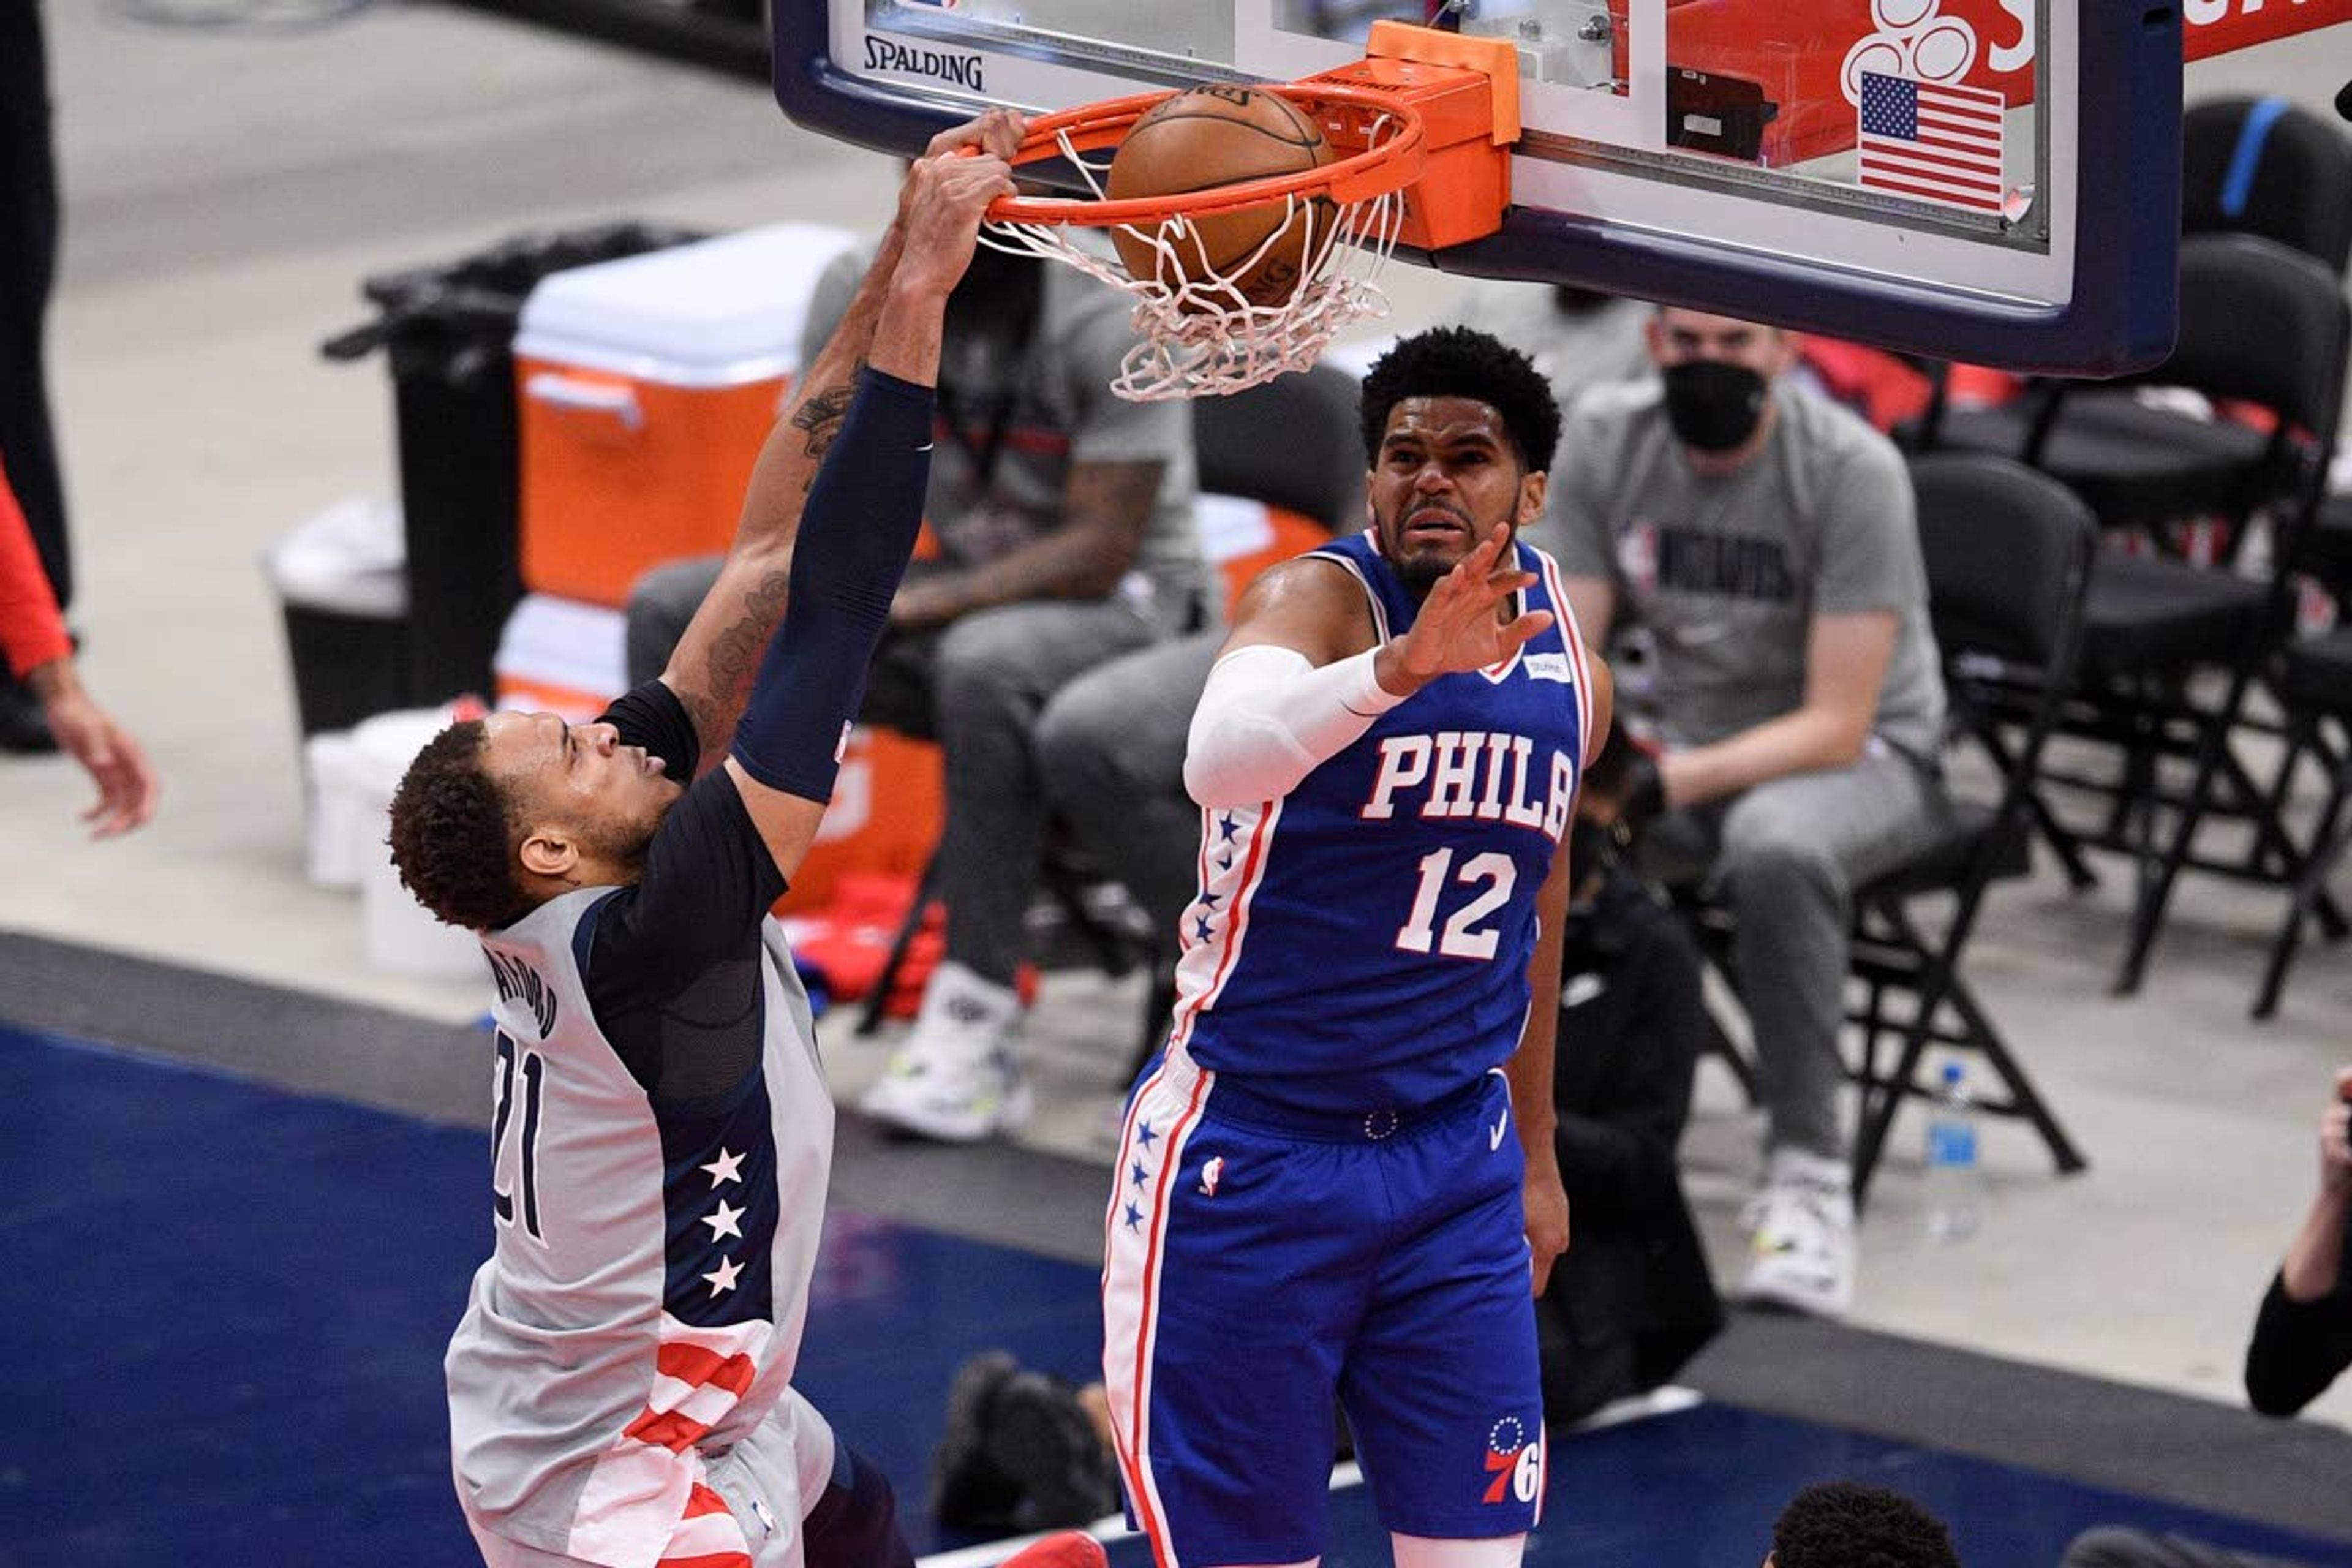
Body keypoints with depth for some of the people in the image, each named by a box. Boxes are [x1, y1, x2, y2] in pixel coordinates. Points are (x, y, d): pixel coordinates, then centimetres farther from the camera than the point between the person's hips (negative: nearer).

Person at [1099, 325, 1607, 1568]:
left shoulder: (1570, 674, 5)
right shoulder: (1321, 599, -14)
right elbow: (1218, 759, -38)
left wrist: (1535, 1150, 24)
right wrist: (1399, 666, -54)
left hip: (1455, 1162, 5)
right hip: (1249, 1156, -5)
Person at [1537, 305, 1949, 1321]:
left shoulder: (1851, 469, -20)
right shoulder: (1605, 440, -6)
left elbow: (1835, 724, -22)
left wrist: (1685, 778, -37)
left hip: (1860, 755, -4)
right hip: (1673, 729, 4)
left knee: (1775, 849, -40)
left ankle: (1807, 1174, -29)